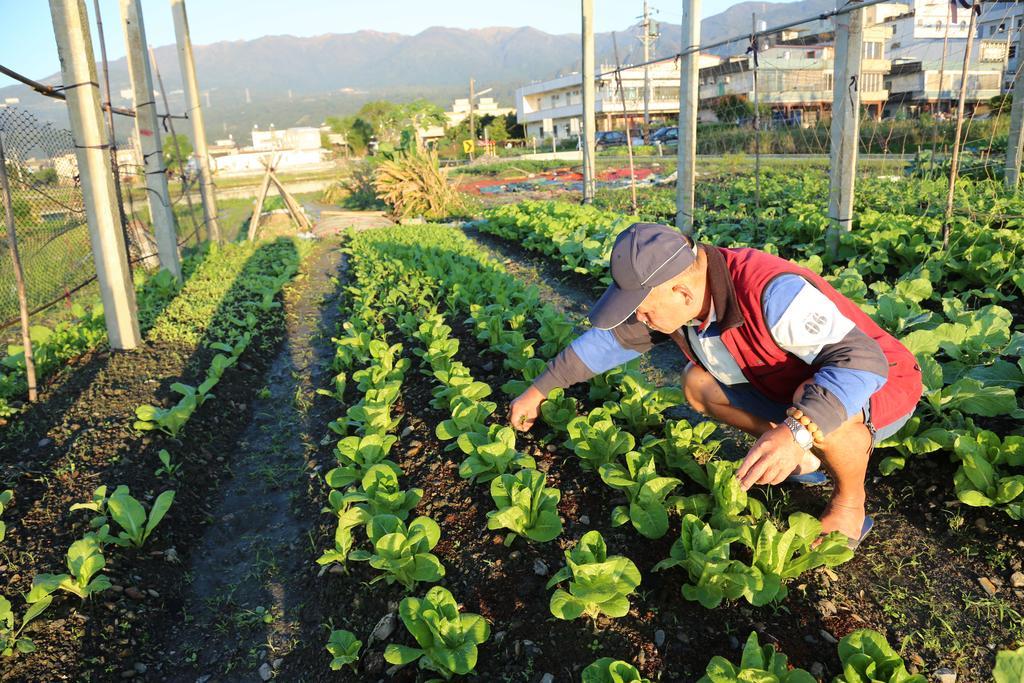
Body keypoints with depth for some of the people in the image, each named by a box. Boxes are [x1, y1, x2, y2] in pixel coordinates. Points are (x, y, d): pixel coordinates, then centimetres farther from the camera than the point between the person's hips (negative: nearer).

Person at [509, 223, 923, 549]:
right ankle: (808, 460, 8)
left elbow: (863, 361, -43)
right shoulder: (677, 294, -13)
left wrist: (795, 432, -57)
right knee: (698, 384, -4)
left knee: (826, 412, -39)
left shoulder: (772, 291, -37)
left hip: (878, 385, -7)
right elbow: (610, 340, -1)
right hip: (792, 386, 7)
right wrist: (539, 390, 3)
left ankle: (850, 506, -7)